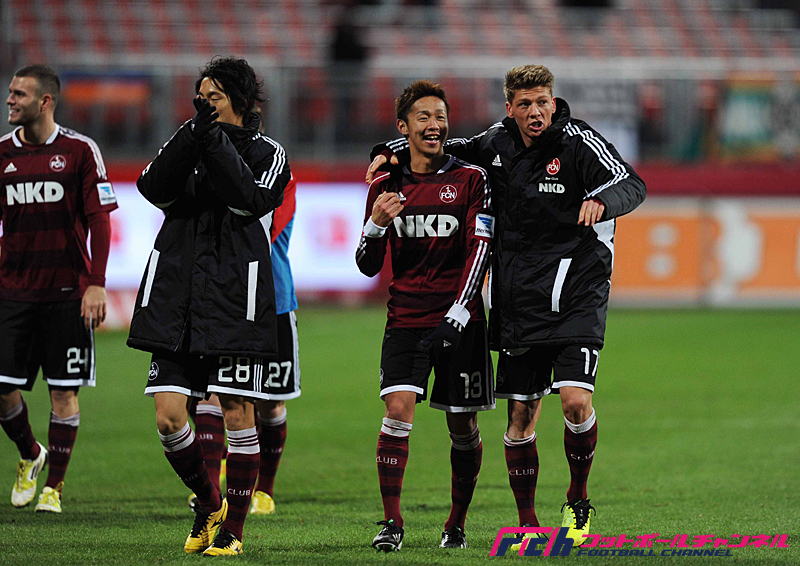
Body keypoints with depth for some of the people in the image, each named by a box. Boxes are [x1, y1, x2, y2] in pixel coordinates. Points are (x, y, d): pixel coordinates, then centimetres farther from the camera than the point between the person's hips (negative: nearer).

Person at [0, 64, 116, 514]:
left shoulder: (80, 151, -4)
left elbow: (99, 220, -4)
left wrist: (97, 285, -11)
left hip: (68, 291, -3)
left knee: (64, 391, 0)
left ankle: (55, 486, 11)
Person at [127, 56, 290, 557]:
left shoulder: (267, 153, 5)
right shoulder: (188, 144, 14)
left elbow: (250, 201, -13)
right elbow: (154, 188, -4)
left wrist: (216, 143, -15)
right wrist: (193, 137, -15)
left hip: (234, 300, -3)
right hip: (175, 299, 3)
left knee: (238, 414, -3)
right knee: (168, 417, -3)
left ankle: (233, 528, 9)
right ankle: (208, 502, 21)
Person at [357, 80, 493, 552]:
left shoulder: (471, 180, 1)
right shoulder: (386, 187, 9)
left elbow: (480, 248, -7)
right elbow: (369, 266, 10)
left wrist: (458, 312, -19)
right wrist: (376, 225, -11)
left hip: (460, 322, -1)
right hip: (406, 320, 1)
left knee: (463, 426, 4)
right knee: (399, 410, -16)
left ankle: (458, 524, 21)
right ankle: (392, 523, -13)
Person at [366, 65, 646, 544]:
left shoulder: (578, 140, -8)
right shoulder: (499, 143, 6)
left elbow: (631, 184, -19)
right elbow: (448, 147, 23)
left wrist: (602, 201, -40)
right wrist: (395, 151, 8)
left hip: (576, 294, -4)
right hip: (520, 301, 4)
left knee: (576, 400, -17)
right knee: (521, 415, 4)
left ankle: (579, 501, 6)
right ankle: (527, 523, 17)